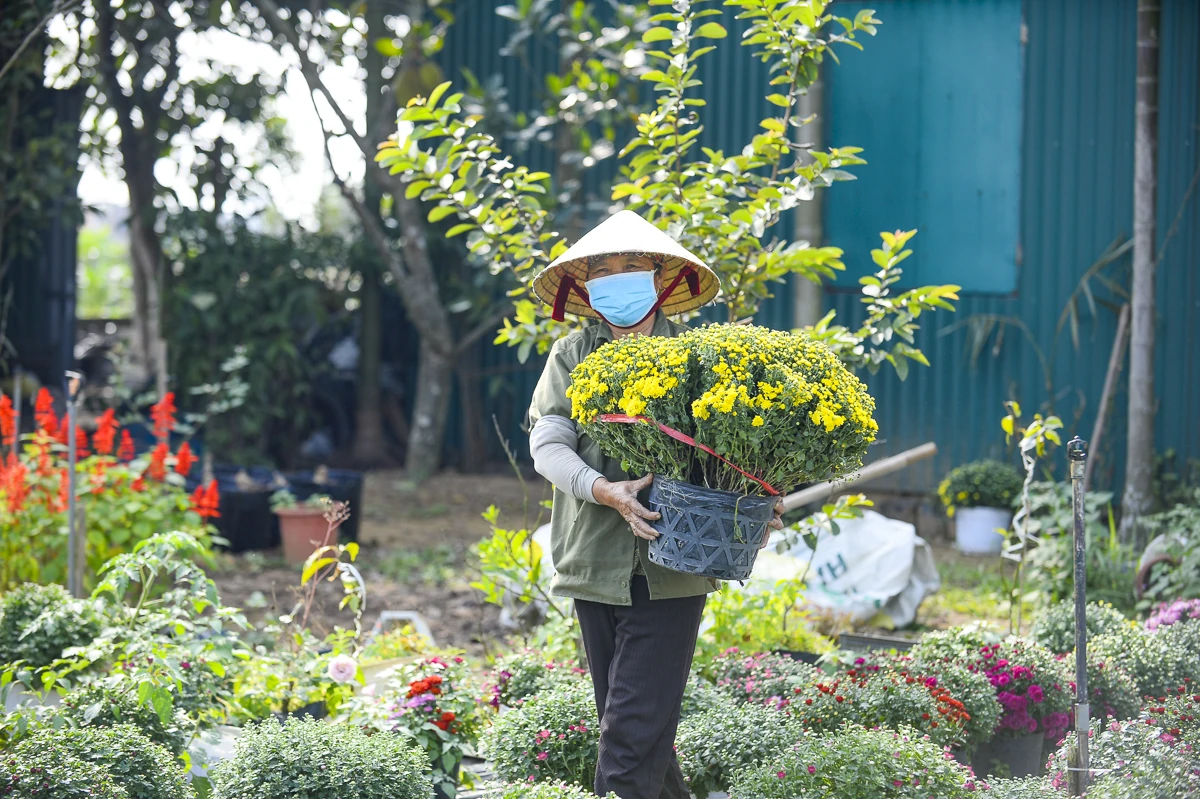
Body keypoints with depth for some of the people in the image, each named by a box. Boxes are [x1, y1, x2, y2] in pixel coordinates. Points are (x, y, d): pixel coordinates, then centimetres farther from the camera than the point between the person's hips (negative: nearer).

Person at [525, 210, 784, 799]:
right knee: (626, 722, 12)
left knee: (634, 730, -10)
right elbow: (546, 443, -2)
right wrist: (604, 490, -20)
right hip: (595, 562, 3)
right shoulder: (572, 355, 8)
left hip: (670, 567, -3)